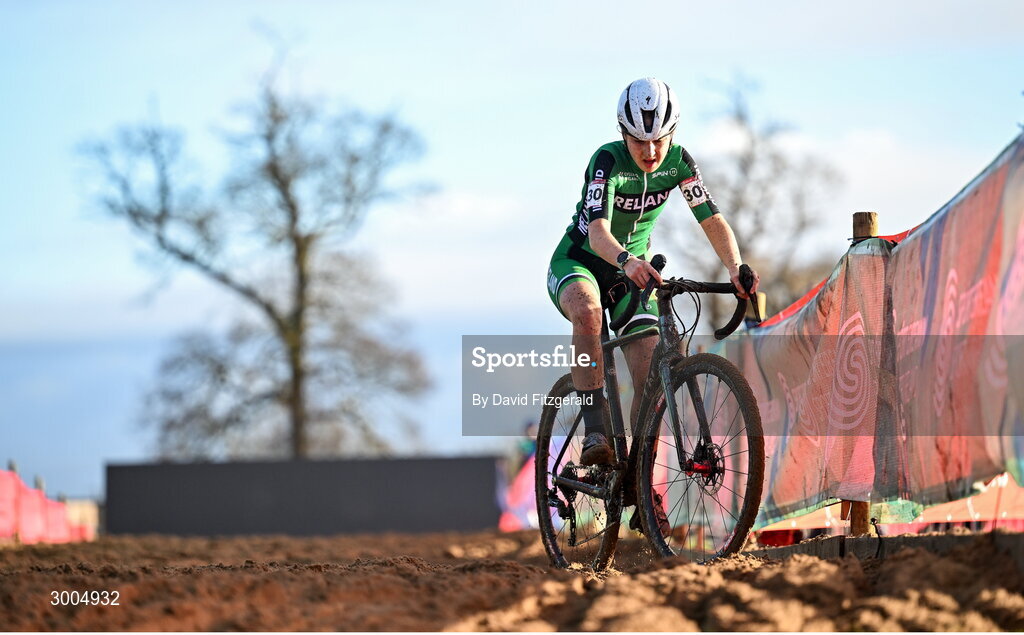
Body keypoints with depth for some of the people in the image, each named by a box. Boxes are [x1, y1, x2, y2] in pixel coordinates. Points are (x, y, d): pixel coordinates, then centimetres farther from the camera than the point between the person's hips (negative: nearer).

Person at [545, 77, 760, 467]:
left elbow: (712, 220, -19)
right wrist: (626, 261, -63)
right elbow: (597, 230, -41)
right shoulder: (608, 161, -27)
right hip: (577, 262, -4)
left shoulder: (678, 161, -14)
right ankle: (595, 432, -39)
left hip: (635, 270, 4)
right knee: (588, 311, -40)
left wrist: (736, 268, -38)